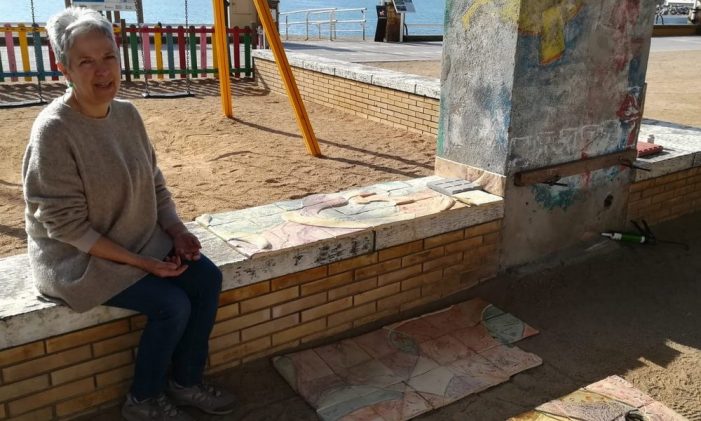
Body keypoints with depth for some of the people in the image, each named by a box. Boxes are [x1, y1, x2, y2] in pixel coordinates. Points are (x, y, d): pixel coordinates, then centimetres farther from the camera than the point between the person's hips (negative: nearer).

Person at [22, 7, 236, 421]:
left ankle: (185, 381, 13)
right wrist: (141, 262, -21)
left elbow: (155, 184, 8)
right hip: (77, 258, -7)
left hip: (144, 240, 7)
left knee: (208, 279, -7)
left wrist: (177, 231, -8)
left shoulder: (127, 113, -2)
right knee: (173, 304, -18)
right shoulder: (53, 131, -24)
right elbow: (67, 227, -22)